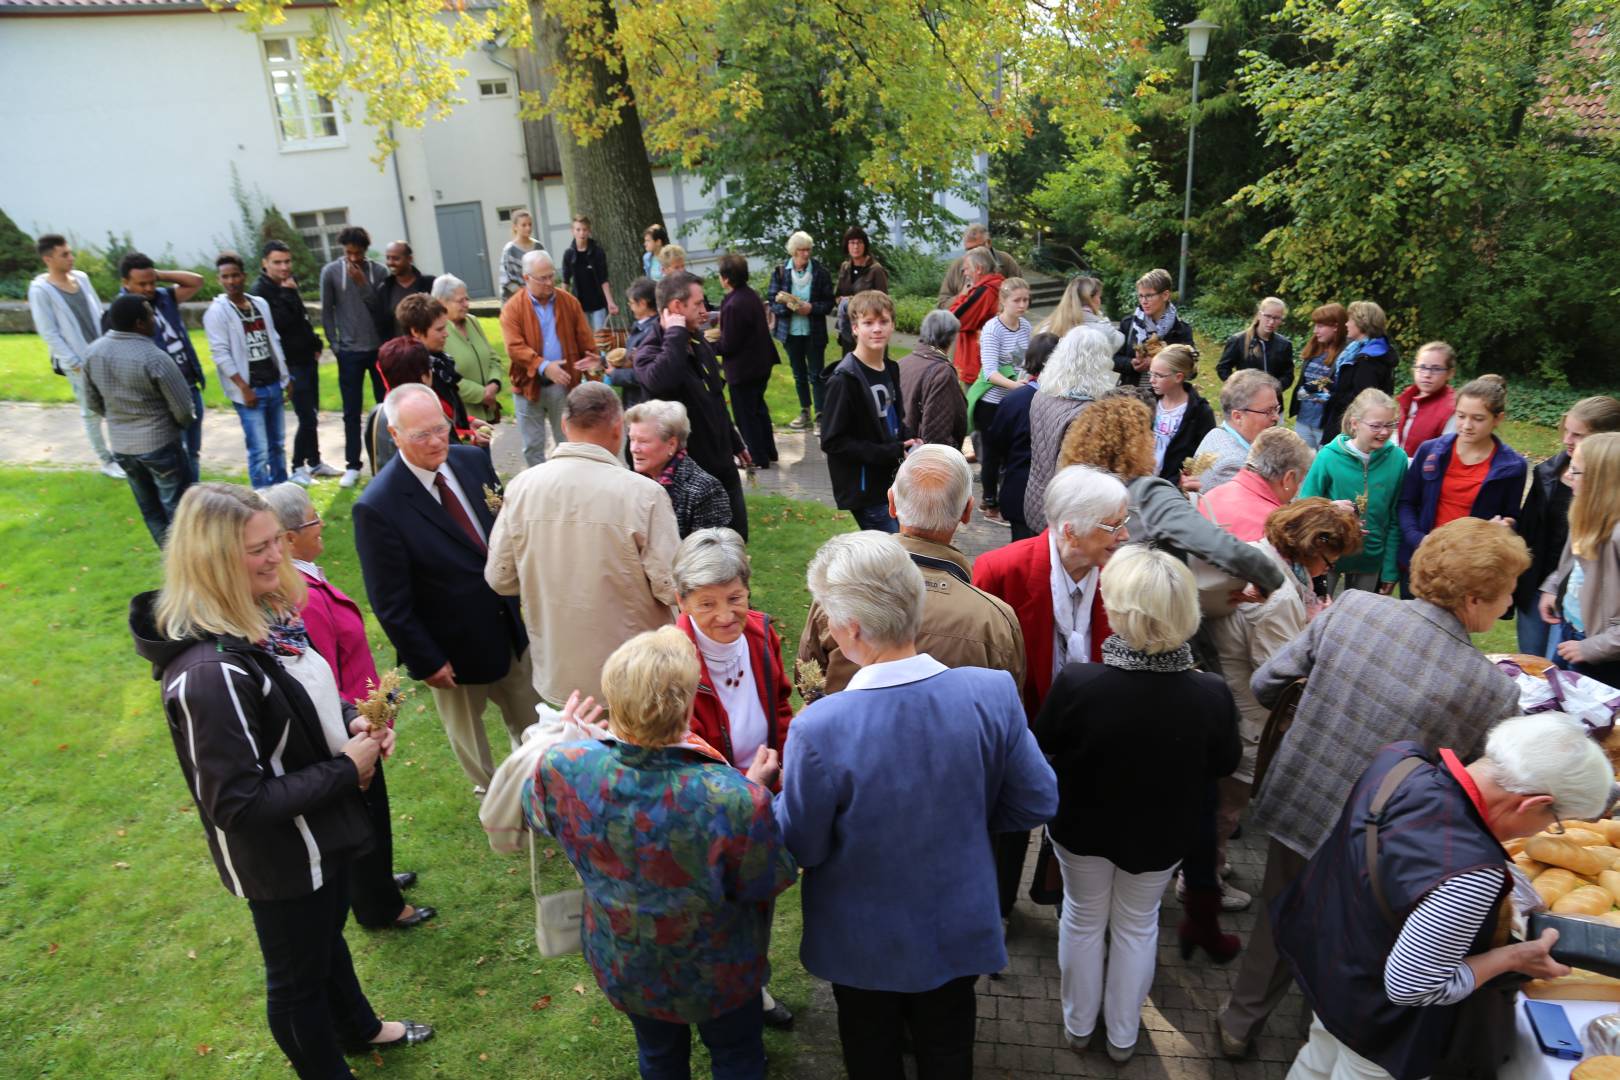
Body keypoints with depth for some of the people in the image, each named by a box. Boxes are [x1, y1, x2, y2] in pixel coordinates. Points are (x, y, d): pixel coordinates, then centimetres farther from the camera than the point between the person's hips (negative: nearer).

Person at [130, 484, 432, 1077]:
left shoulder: (262, 615, -6)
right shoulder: (210, 673, -34)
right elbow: (238, 802, -30)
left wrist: (348, 727, -6)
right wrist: (346, 769, -23)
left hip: (320, 829, 9)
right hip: (281, 856, -9)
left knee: (328, 934, 32)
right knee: (299, 974, 18)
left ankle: (359, 1028, 57)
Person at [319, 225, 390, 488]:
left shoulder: (378, 272, 1)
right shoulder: (330, 272, -1)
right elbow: (326, 312, 2)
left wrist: (362, 283, -15)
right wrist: (335, 345, -2)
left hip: (379, 348, 1)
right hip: (349, 352, -1)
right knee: (352, 411, 3)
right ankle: (352, 466, 8)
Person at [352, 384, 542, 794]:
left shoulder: (473, 460, -11)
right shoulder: (377, 506, -27)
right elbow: (389, 602, -20)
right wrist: (425, 661, -14)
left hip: (509, 624, 5)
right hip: (454, 647, -5)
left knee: (532, 717, 25)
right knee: (465, 726, 23)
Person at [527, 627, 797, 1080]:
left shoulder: (565, 769, -31)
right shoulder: (735, 800, -42)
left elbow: (532, 810, -4)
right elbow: (767, 882, -21)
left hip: (622, 967, 3)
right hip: (717, 975, -3)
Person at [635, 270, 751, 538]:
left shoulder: (699, 341, 7)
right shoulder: (649, 351, -18)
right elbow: (660, 381, -44)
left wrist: (735, 444, 26)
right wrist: (676, 333, -31)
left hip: (722, 464, 8)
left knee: (738, 536, 19)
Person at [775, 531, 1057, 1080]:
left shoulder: (819, 728, -34)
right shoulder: (993, 692, -25)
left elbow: (801, 848, -18)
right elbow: (1037, 803, -10)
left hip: (864, 942, -2)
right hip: (959, 931, 3)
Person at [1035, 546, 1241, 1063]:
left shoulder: (1076, 682, -35)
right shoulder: (1210, 694, -30)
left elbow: (1042, 745, -14)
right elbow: (1225, 763, -9)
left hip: (1082, 825, -1)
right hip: (1158, 834, 1)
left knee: (1083, 918, 26)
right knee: (1137, 926, 26)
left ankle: (1078, 1024, 48)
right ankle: (1122, 1035, 47)